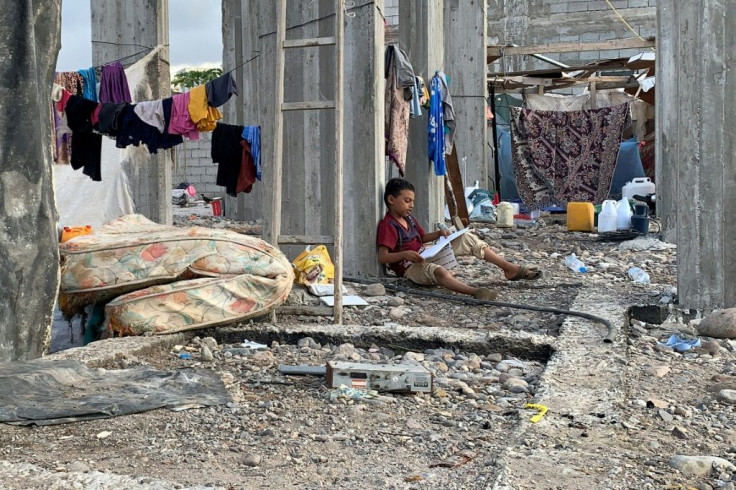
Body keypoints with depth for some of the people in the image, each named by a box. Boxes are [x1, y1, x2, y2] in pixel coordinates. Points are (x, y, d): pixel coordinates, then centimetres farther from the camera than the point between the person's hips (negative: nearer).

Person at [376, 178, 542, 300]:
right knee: (439, 271, -45)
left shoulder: (409, 219, 13)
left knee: (467, 239, 6)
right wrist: (404, 254, -38)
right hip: (410, 268, -10)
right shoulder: (387, 226, -16)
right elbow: (382, 257, -24)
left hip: (425, 257, 10)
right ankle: (476, 292, -71)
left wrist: (439, 233, 7)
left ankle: (511, 269, 2)